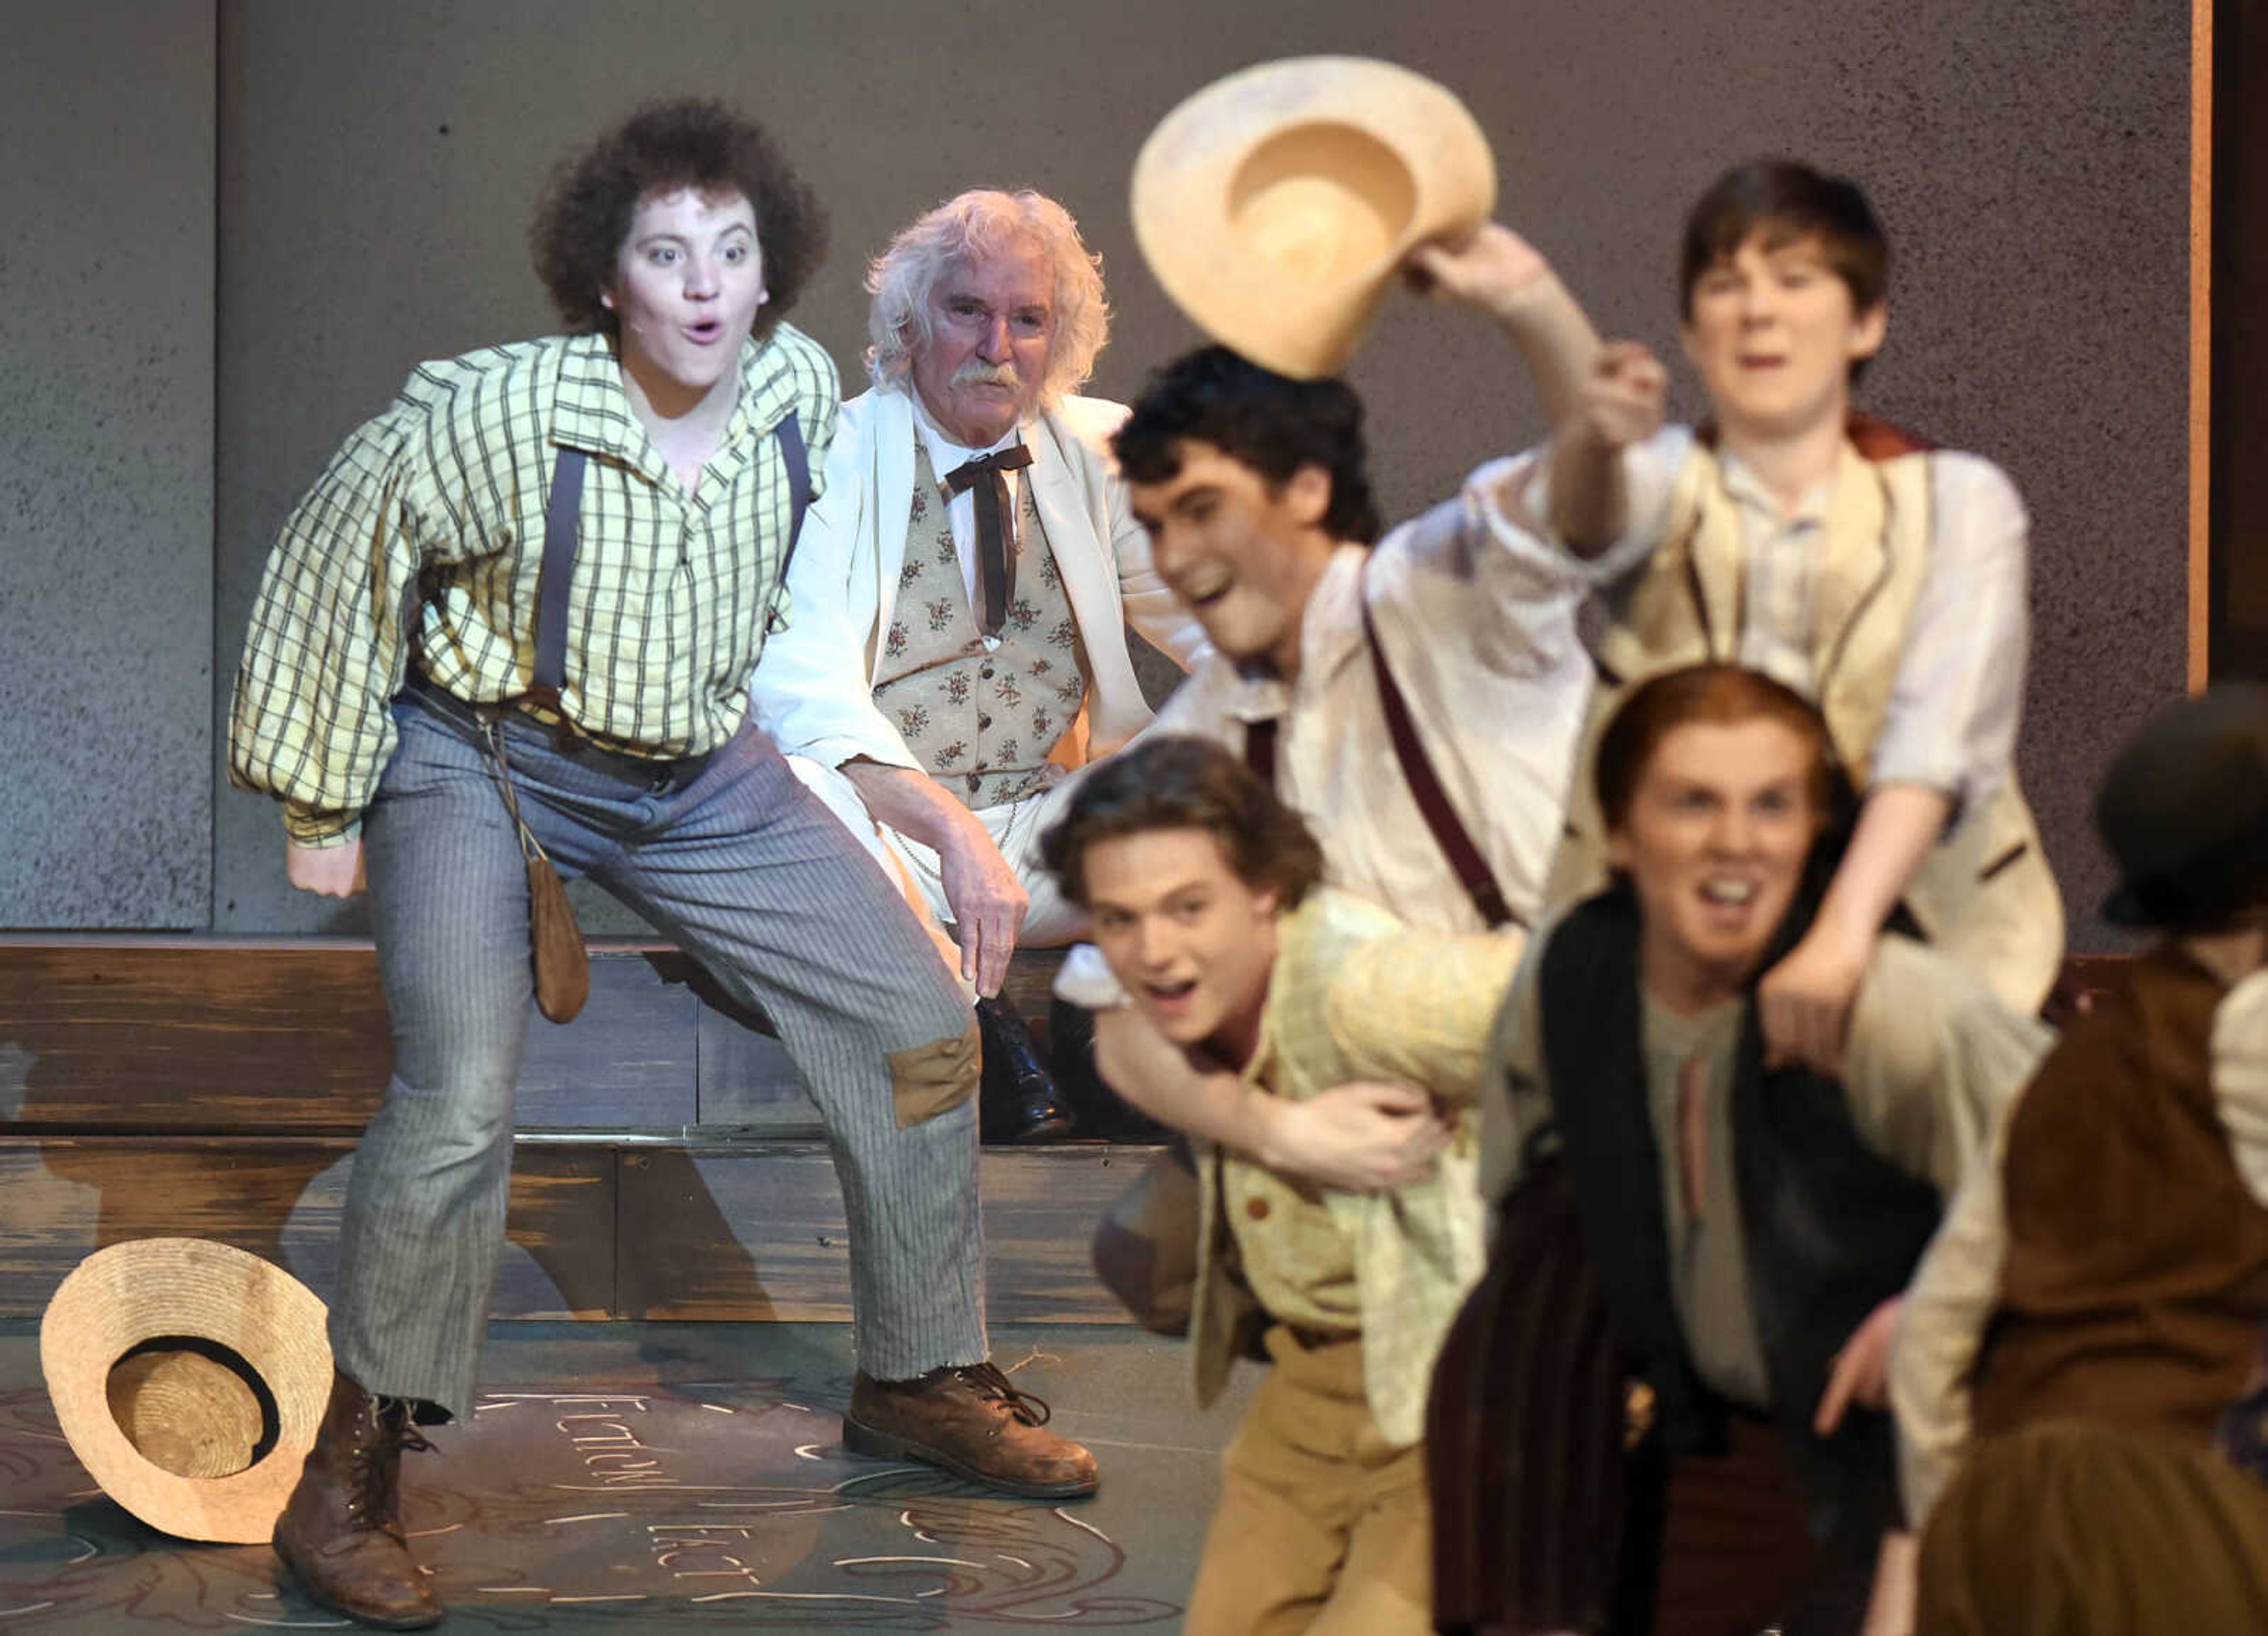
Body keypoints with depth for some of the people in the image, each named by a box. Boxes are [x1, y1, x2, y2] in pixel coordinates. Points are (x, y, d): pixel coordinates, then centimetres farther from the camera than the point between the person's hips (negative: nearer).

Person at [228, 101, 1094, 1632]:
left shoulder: (799, 388, -11)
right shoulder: (497, 414, -26)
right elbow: (338, 561, -11)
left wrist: (766, 729, 21)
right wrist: (322, 806, -4)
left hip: (703, 772, 6)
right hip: (486, 759, -5)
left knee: (920, 1020, 2)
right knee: (460, 1102, -25)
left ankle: (920, 1378, 22)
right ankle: (347, 1481, -9)